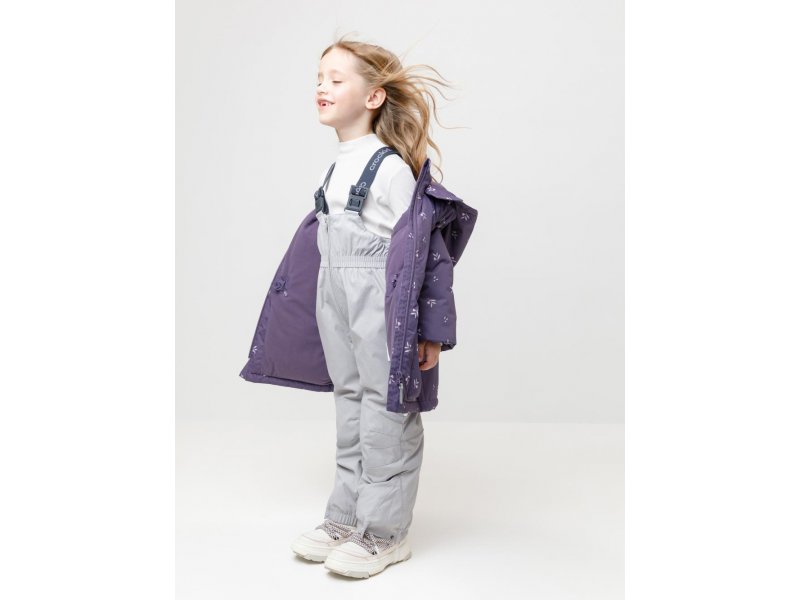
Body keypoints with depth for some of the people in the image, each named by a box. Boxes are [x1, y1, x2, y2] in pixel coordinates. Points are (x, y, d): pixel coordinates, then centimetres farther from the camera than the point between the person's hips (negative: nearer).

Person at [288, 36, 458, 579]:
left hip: (382, 308, -8)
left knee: (384, 409, 1)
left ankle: (385, 532, 13)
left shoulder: (391, 167, -14)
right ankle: (347, 517, 27)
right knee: (350, 402, 15)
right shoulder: (335, 168, 11)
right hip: (339, 302, 9)